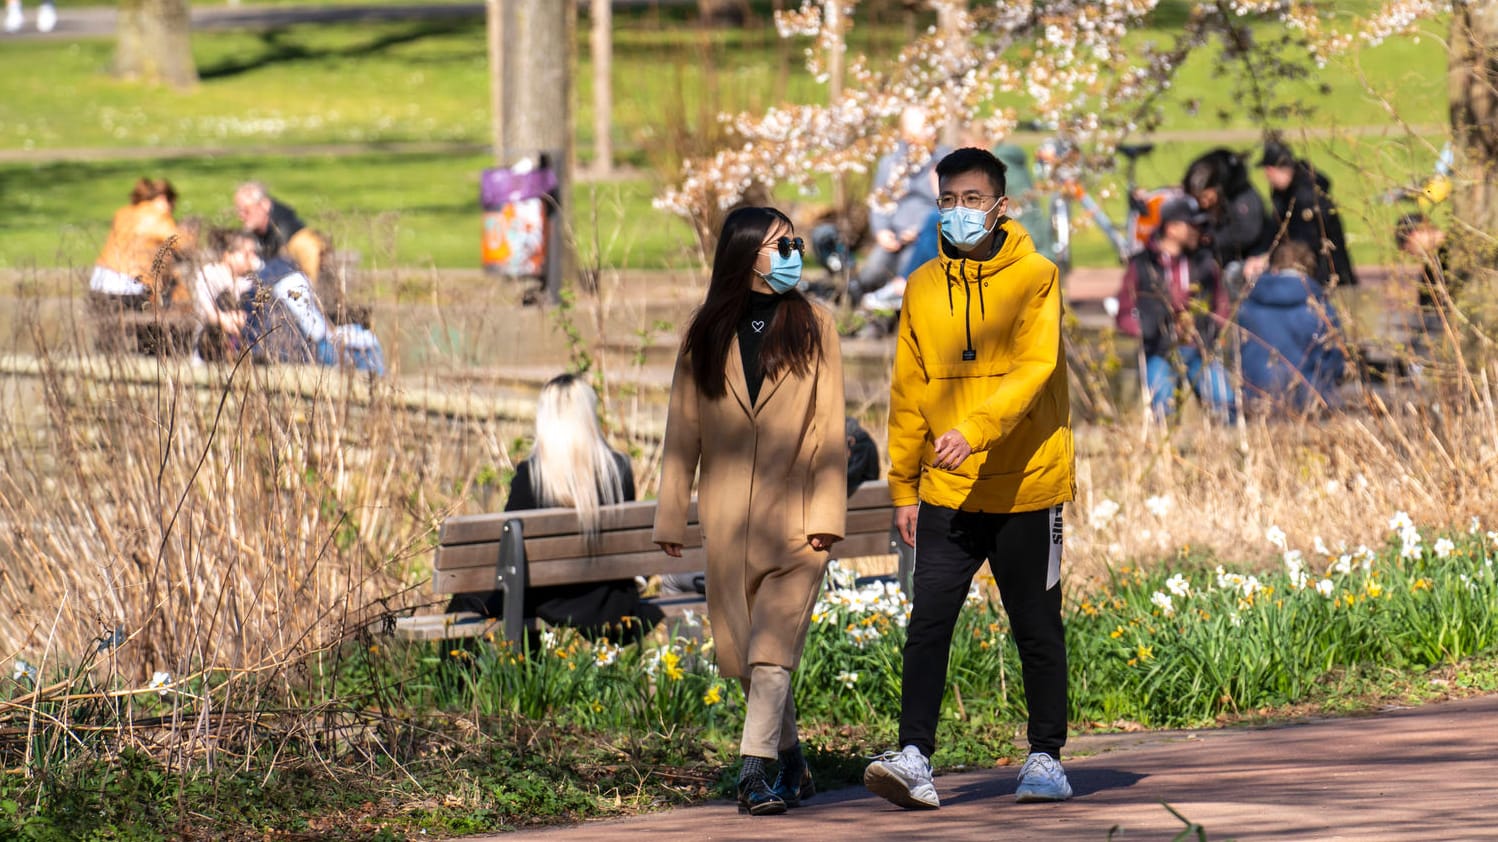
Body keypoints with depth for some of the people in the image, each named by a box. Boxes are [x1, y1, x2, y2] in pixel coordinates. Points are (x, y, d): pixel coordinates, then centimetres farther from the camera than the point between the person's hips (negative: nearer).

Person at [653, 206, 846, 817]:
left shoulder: (814, 328, 5)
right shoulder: (706, 334, 7)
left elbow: (828, 427, 1)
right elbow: (684, 428, 8)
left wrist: (826, 513, -8)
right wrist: (671, 515, 3)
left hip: (793, 514, -2)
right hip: (728, 519, 2)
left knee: (772, 648, -14)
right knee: (742, 650, 6)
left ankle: (754, 770, -20)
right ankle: (790, 761, 21)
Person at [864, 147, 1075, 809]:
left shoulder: (1035, 279, -5)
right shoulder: (922, 288, 7)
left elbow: (1034, 369, -18)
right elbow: (909, 393, 12)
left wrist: (975, 431, -30)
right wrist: (903, 487, 10)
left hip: (1024, 487, -3)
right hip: (946, 492, 3)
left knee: (1036, 629, 7)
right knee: (928, 624, -8)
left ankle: (1047, 758, 18)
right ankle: (914, 759, -12)